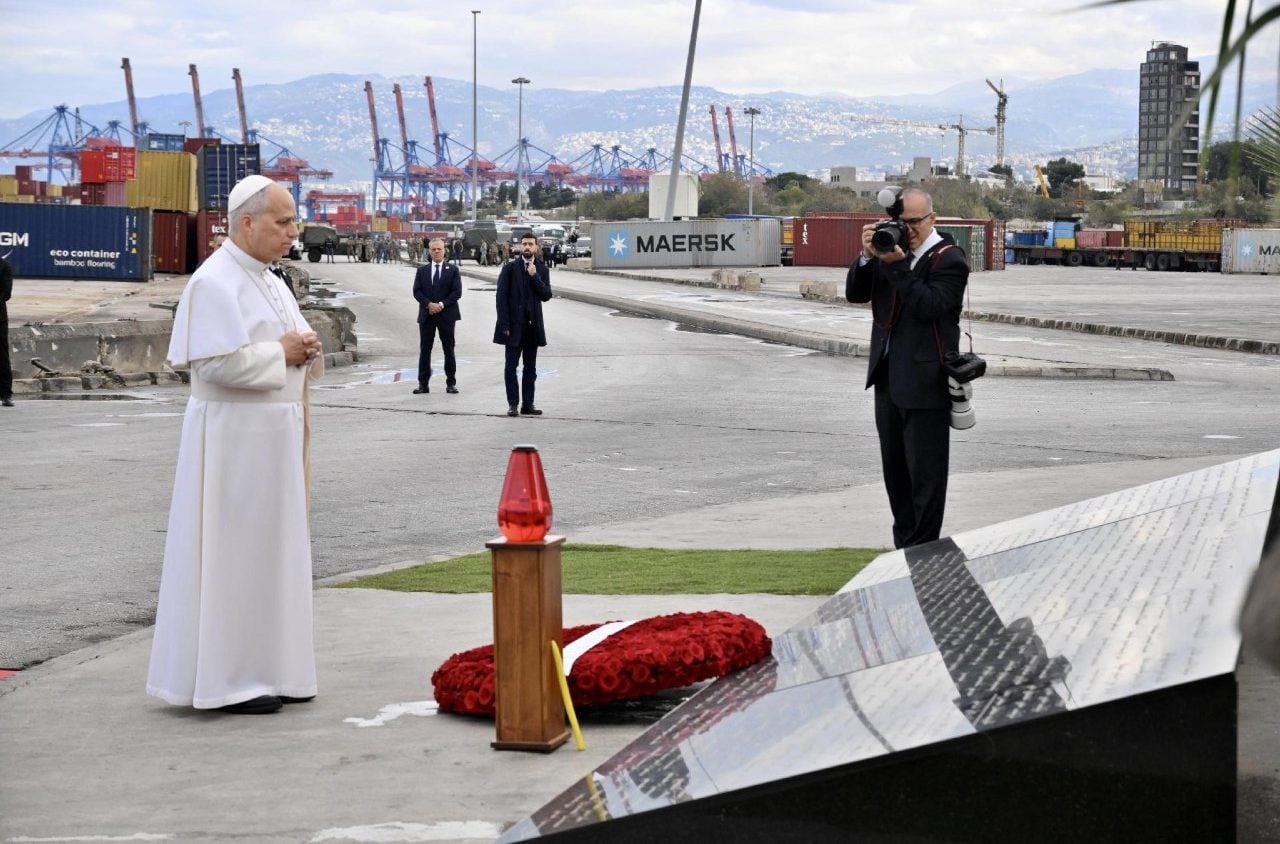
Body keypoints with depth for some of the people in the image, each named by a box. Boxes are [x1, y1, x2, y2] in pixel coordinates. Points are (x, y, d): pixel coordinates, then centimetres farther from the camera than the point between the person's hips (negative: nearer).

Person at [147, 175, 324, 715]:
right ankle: (225, 678, 2)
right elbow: (218, 362, -24)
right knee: (233, 551, -4)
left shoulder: (269, 282, 14)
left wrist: (305, 351, 0)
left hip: (274, 436, 9)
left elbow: (286, 346, 22)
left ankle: (268, 668, 20)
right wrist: (280, 352, -15)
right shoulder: (215, 283, -14)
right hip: (234, 435, -9)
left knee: (273, 547, 12)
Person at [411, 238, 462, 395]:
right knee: (424, 350, 1)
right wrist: (429, 304, -14)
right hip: (426, 315, 1)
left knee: (449, 350, 2)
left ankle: (451, 383, 7)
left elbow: (457, 292, -3)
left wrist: (441, 304, -14)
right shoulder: (422, 270, 10)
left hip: (446, 315, -1)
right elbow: (417, 291, 2)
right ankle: (423, 383, 3)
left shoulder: (453, 270, 5)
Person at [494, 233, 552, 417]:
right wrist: (504, 324, -10)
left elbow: (546, 296, -3)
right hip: (514, 324, -3)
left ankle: (528, 404, 11)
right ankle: (512, 404, 3)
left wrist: (535, 276, -15)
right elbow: (501, 296, -5)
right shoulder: (510, 267, -2)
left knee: (530, 368, 6)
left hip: (533, 325, 3)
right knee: (511, 367, -1)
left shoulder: (542, 269, 7)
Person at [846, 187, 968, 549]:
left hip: (925, 382, -8)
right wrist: (868, 256, -8)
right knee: (894, 469, 15)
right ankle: (904, 545, 25)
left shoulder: (948, 259, -9)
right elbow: (855, 293, 7)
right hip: (889, 378, 8)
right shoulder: (892, 248, 11)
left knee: (925, 471, -3)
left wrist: (898, 265, -23)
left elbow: (929, 306, -22)